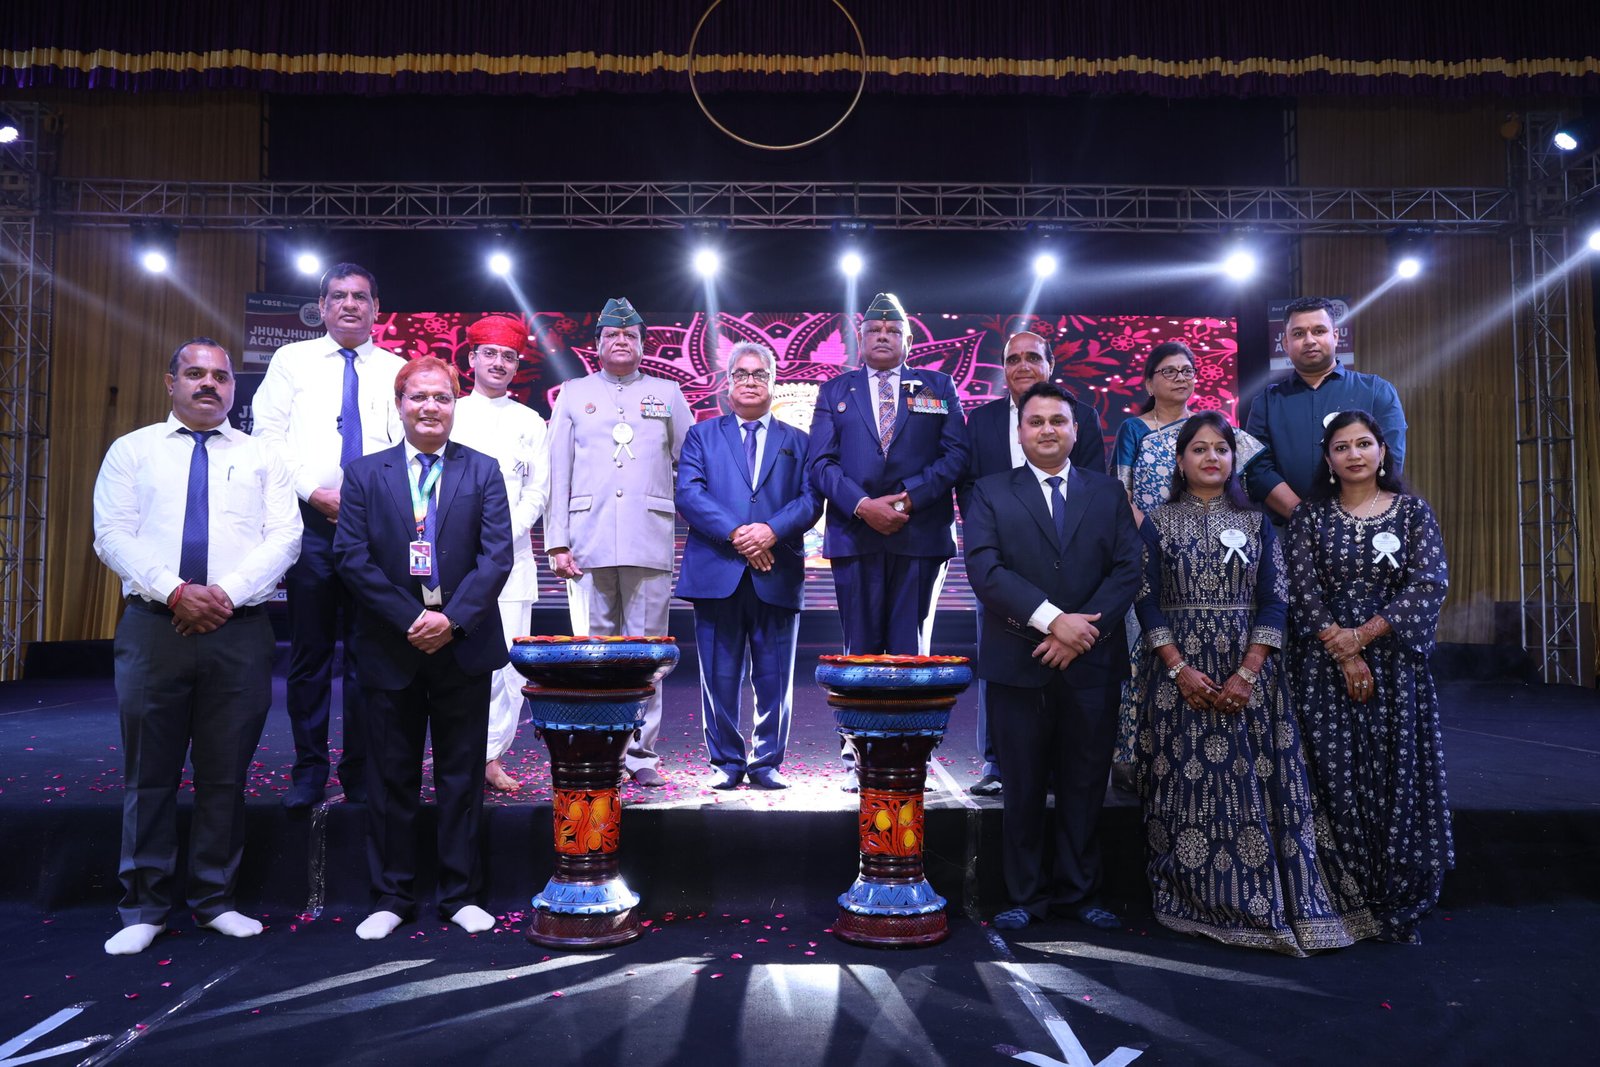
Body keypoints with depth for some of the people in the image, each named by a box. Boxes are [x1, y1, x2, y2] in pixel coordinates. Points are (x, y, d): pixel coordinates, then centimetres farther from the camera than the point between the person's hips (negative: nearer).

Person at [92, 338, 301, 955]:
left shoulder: (261, 458, 12)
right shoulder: (132, 452, 11)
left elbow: (284, 536, 1)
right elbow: (113, 535, 0)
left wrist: (227, 592, -13)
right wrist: (176, 592, -14)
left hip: (239, 629, 0)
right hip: (154, 626, 0)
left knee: (226, 775, 6)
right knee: (149, 775, 5)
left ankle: (215, 900, 19)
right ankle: (144, 908, 18)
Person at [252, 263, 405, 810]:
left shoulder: (398, 370, 11)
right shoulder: (292, 360, 12)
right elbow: (268, 434, 4)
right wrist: (314, 491, -8)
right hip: (310, 522, 0)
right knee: (309, 651, 4)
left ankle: (361, 770, 13)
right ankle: (309, 769, 14)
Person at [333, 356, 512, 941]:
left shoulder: (483, 471, 4)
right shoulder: (365, 474, 5)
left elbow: (497, 556, -4)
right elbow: (352, 558, -3)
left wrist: (452, 618, -16)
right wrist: (410, 619, -13)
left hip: (464, 646, 0)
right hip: (390, 648, 0)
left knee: (462, 775, 8)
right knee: (391, 776, 9)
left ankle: (461, 894, 20)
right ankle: (391, 897, 21)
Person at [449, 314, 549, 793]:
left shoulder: (530, 422, 13)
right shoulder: (449, 414, 12)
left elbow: (537, 490, 7)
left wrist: (505, 536, -7)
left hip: (511, 556, 1)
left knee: (509, 660, -3)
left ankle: (492, 754, 6)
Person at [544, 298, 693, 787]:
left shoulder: (667, 394, 16)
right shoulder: (574, 394, 16)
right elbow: (557, 470, 10)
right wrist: (557, 542, 1)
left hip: (650, 542, 0)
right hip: (588, 543, 0)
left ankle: (640, 753, 7)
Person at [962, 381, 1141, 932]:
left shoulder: (1108, 492, 11)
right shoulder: (990, 493, 4)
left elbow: (1127, 570, 2)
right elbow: (984, 569, -9)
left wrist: (1086, 628, -12)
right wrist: (1053, 619, -17)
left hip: (1091, 662, 2)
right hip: (1018, 663, -2)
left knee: (1085, 785, 9)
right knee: (1024, 787, 7)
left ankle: (1079, 892, 24)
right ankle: (1027, 895, 20)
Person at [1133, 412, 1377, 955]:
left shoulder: (1256, 522, 8)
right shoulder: (1157, 522, 4)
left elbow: (1274, 601, 1)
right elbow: (1147, 602, -2)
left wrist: (1247, 674, -11)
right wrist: (1181, 670, -14)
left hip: (1249, 673, 1)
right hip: (1178, 673, -1)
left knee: (1255, 783, 0)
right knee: (1188, 784, 1)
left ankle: (1260, 901, 12)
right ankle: (1194, 900, 14)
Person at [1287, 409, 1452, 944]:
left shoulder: (1413, 511, 6)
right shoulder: (1309, 517, 5)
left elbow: (1429, 583, -5)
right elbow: (1302, 589, -3)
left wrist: (1363, 635, -13)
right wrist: (1344, 655, -13)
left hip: (1396, 664, 1)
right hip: (1326, 666, 0)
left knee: (1399, 778, 0)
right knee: (1340, 781, -1)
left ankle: (1398, 908, 12)